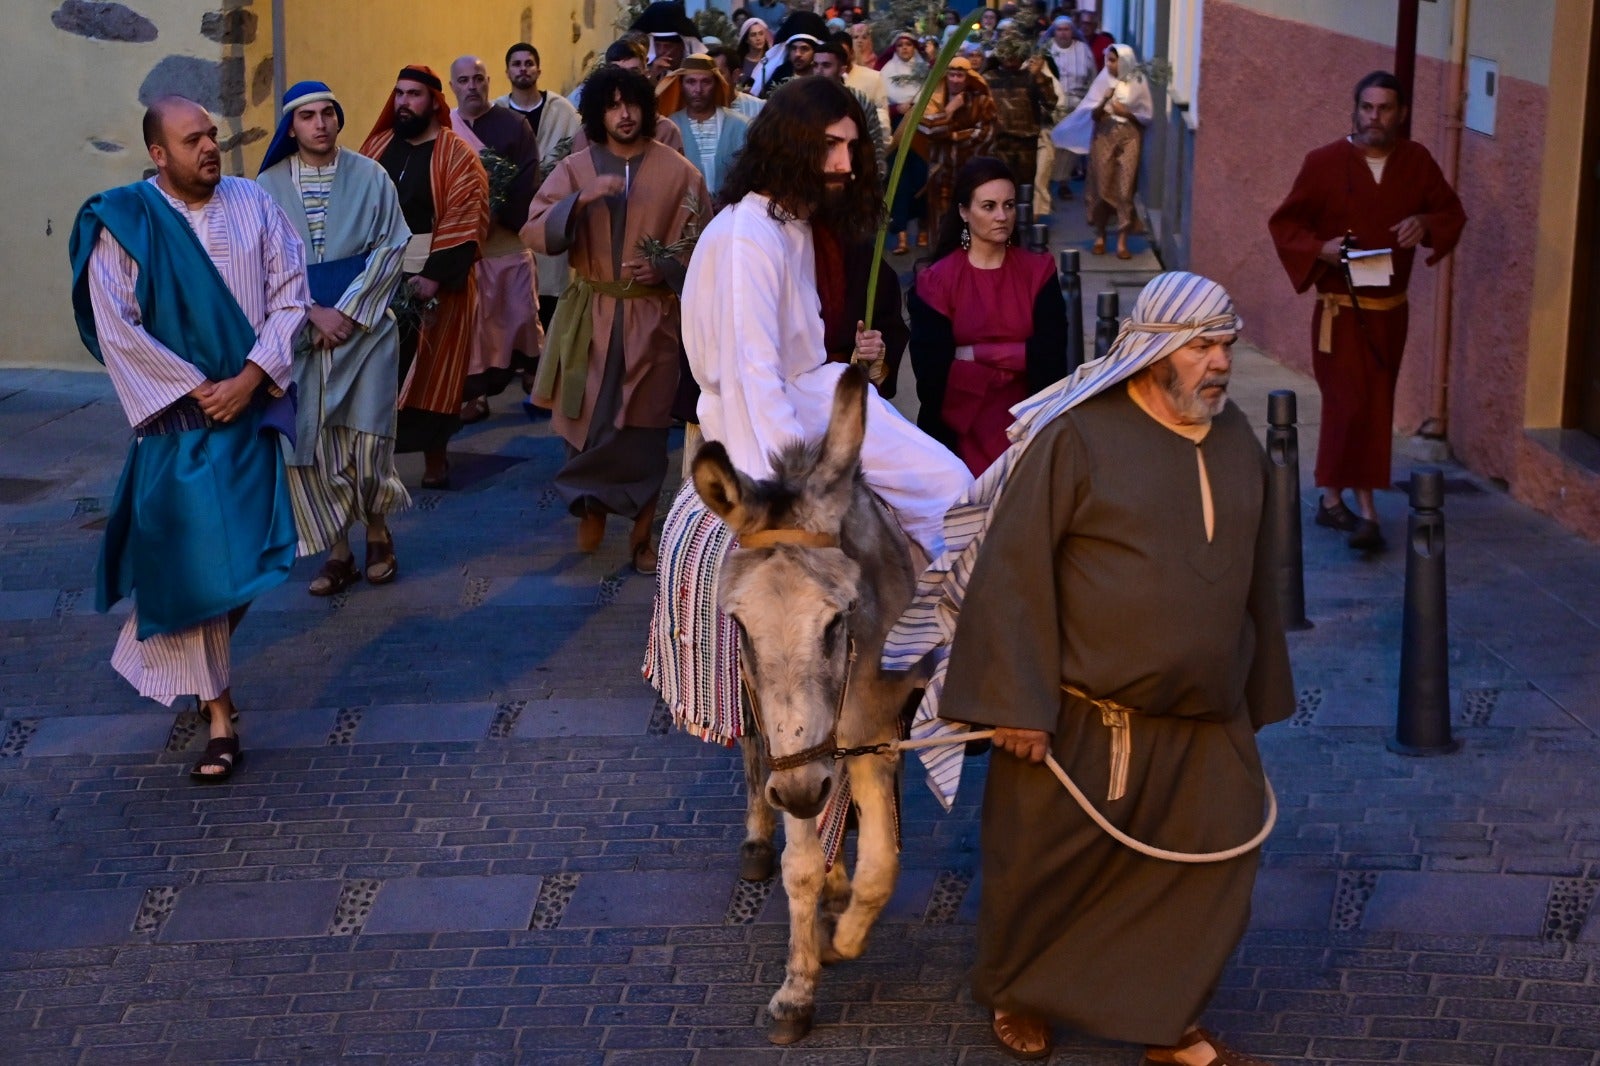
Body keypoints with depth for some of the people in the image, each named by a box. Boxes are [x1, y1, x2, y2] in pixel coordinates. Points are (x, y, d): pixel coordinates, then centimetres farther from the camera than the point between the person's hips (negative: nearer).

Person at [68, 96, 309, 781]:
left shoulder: (253, 205, 2)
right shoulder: (122, 224, -6)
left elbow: (290, 297, -1)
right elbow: (116, 327, -10)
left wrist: (248, 379, -12)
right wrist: (196, 389, -12)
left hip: (250, 408, 3)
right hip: (178, 417, -3)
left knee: (241, 551, 10)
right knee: (194, 558, -4)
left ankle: (197, 665, 37)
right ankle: (219, 716, 2)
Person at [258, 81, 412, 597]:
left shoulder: (370, 177, -1)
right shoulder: (269, 187, 1)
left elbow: (391, 247, -3)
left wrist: (347, 311, -10)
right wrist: (312, 313, -11)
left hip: (364, 327, -1)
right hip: (299, 332, 1)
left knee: (365, 436, -5)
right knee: (309, 443, -1)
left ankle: (378, 532, 19)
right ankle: (338, 551, 10)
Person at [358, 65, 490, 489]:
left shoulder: (457, 155, -6)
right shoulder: (377, 146, 10)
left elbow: (464, 222, -13)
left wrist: (435, 275, -21)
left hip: (436, 279, -4)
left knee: (431, 371, 3)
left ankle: (434, 458, 14)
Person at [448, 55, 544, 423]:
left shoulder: (514, 125, 2)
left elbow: (528, 182, -6)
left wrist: (497, 213, -18)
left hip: (509, 239, -1)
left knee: (521, 312, 2)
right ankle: (473, 395, 5)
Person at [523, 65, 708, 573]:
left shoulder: (678, 172, 0)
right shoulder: (575, 169, 2)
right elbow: (534, 232, -8)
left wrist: (665, 270, -17)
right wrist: (582, 199, -22)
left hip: (652, 318, -1)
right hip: (590, 315, 1)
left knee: (644, 428, 2)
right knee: (586, 420, 1)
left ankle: (642, 534, 15)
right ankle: (592, 509, 26)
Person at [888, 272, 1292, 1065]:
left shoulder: (1236, 441, 6)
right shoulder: (1079, 436, -14)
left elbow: (1253, 578, 15)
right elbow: (1013, 572, -15)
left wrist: (1256, 696, 18)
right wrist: (1018, 704, -18)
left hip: (1203, 725, 5)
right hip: (1082, 718, -5)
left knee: (1210, 869, 8)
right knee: (1048, 865, 9)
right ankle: (1018, 995, 35)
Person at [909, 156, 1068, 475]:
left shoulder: (1039, 272, 3)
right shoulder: (936, 282, -4)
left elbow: (1050, 354, -7)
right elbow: (931, 371, -10)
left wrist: (972, 354, -12)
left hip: (1022, 423, 2)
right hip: (958, 429, -1)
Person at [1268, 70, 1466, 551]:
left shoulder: (1416, 162, 2)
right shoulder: (1324, 163, -7)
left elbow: (1452, 213, 12)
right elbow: (1283, 224, -2)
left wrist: (1426, 224, -11)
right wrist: (1321, 248, -20)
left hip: (1389, 310, 4)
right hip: (1340, 309, -4)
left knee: (1373, 407, 10)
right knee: (1354, 406, -11)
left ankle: (1332, 499, 24)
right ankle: (1366, 511, -9)